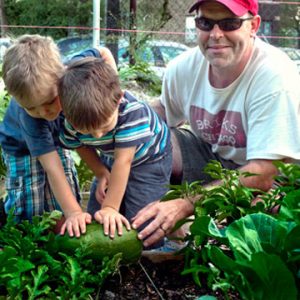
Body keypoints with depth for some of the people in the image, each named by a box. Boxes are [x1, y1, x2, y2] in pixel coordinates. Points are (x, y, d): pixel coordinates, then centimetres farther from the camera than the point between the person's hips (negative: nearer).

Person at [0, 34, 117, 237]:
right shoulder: (28, 118, -43)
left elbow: (104, 53, -15)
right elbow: (53, 169, -44)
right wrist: (73, 212, -47)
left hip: (55, 139, 4)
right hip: (22, 148, -4)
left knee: (69, 201, 4)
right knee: (29, 210, -11)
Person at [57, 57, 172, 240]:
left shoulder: (132, 111, -40)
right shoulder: (75, 119, -25)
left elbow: (123, 161, -37)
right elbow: (83, 147, -2)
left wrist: (110, 208, -34)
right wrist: (102, 174, -14)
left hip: (150, 159, -4)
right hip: (111, 161, 5)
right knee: (95, 218, 2)